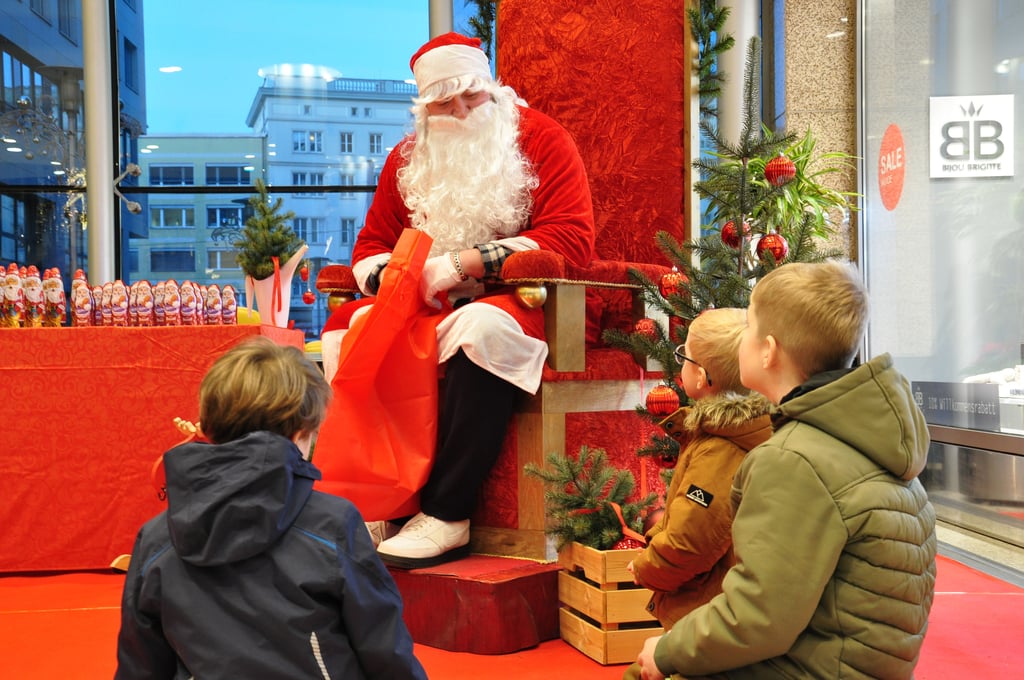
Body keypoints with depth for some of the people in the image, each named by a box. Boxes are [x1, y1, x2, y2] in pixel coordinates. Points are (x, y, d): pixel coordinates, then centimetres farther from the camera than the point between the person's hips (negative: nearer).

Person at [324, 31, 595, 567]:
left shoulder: (540, 139, -2)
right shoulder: (408, 158, 12)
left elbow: (573, 239, -15)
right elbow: (369, 247, 15)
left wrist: (461, 263, -19)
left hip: (517, 303, -5)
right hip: (426, 307, 6)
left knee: (480, 327, -37)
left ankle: (446, 518, -31)